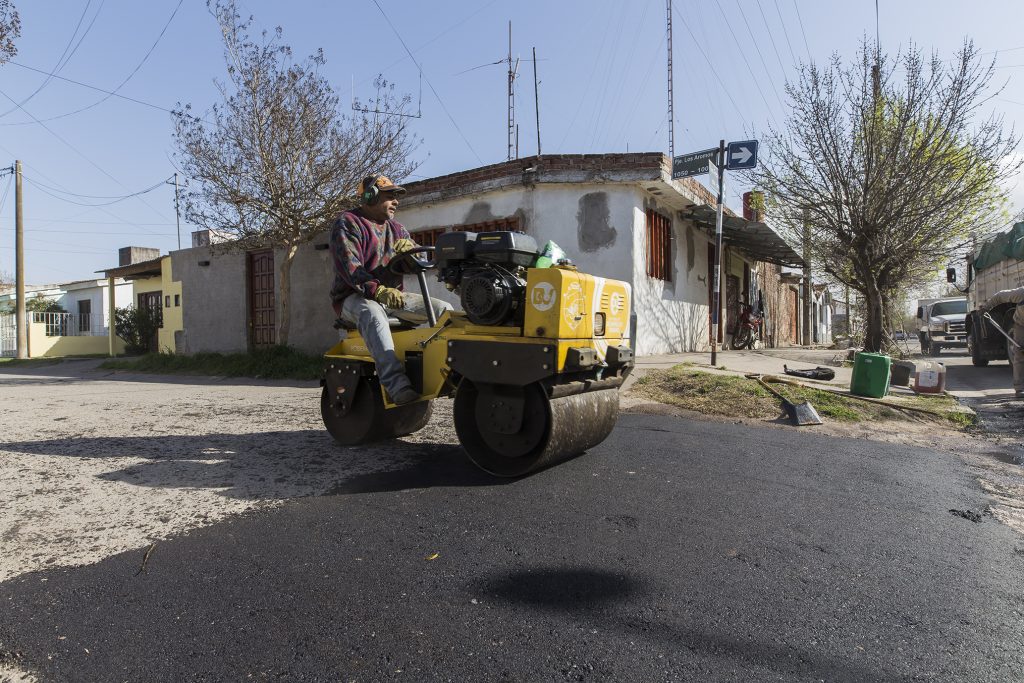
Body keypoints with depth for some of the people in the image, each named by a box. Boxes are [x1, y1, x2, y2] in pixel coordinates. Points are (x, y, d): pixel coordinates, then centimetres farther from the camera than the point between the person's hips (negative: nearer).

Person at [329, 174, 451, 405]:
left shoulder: (396, 228, 20)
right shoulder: (347, 224, -4)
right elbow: (349, 267, -20)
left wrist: (410, 247, -13)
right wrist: (378, 291, -35)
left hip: (393, 295, 7)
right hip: (355, 297, -7)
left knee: (444, 309, -7)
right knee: (371, 312, -42)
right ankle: (397, 385, -55)